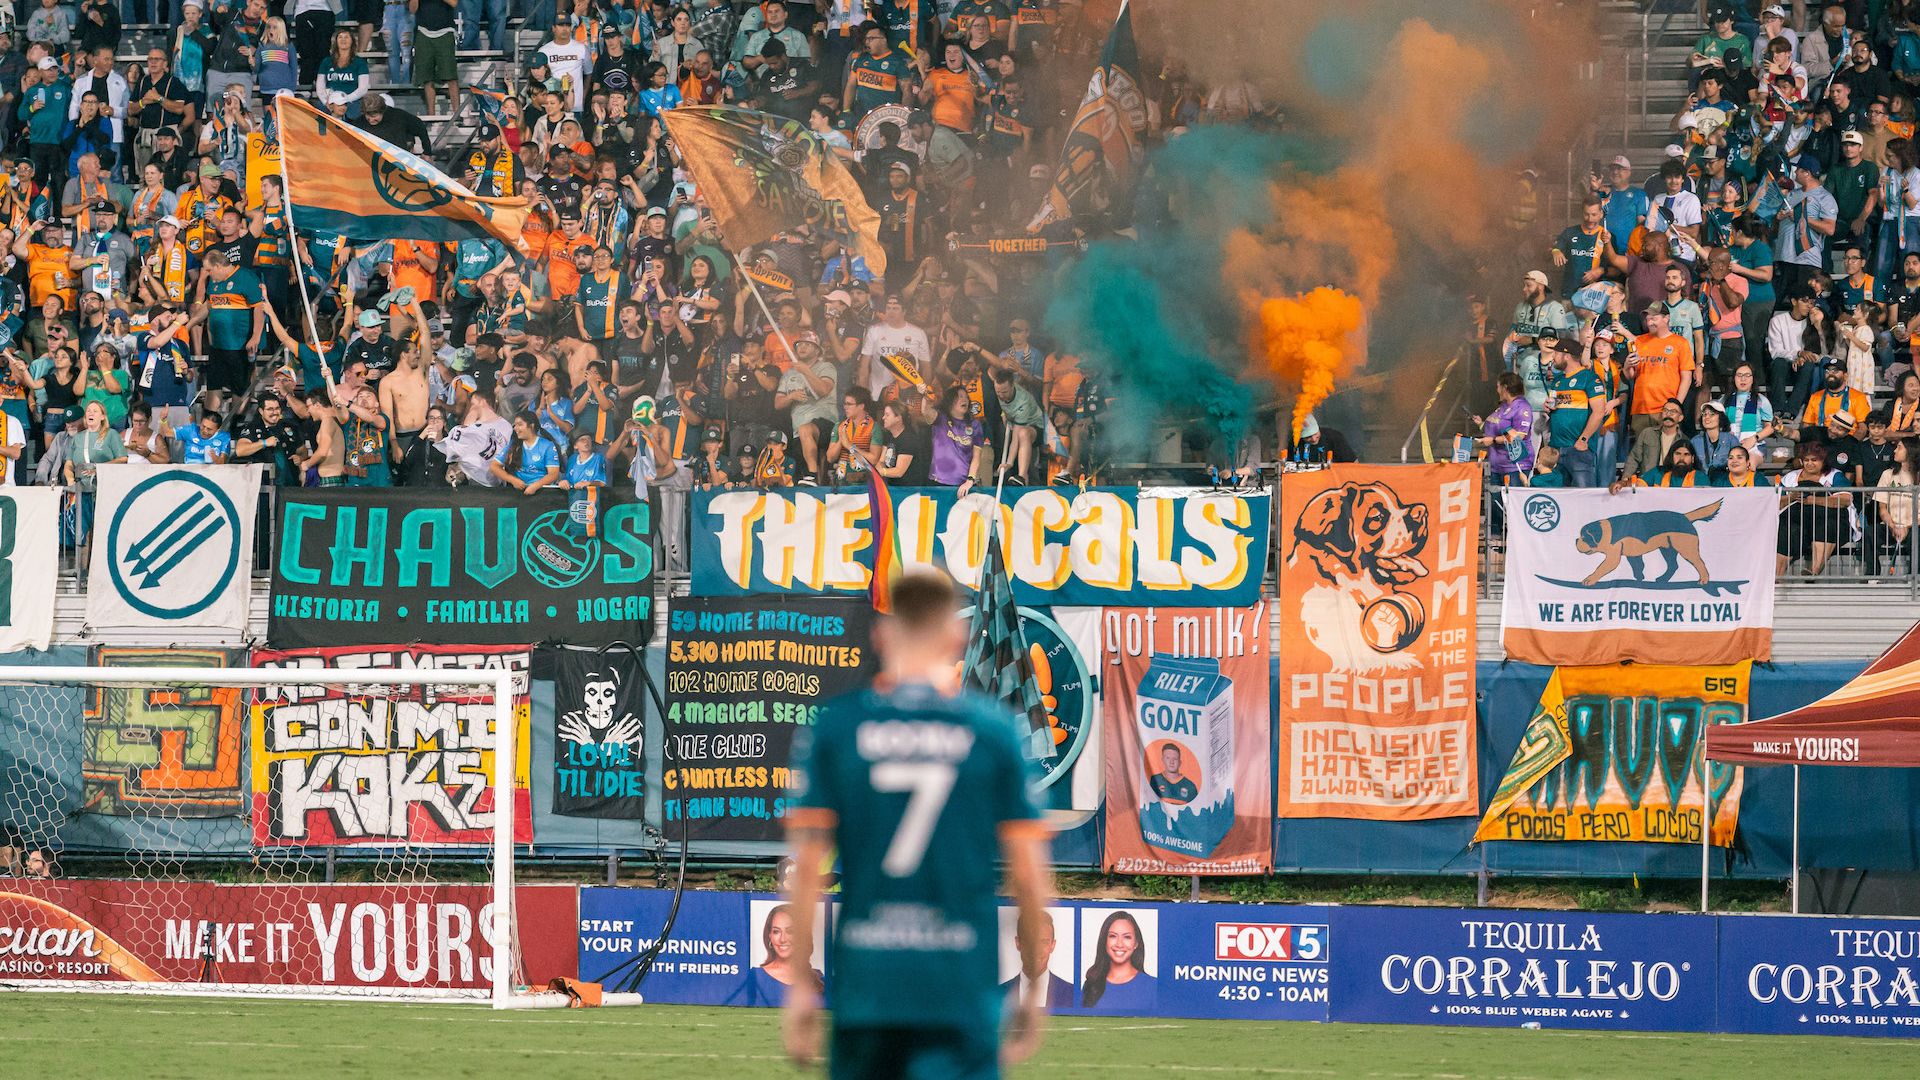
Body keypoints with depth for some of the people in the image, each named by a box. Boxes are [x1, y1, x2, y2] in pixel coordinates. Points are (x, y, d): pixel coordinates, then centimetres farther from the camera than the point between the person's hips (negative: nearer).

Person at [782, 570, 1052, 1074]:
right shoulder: (993, 728, 0)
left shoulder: (835, 725, 2)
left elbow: (807, 866, 0)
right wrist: (1035, 991, 11)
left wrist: (801, 985, 6)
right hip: (962, 986, -2)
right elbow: (1027, 874, 1)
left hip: (864, 981, 2)